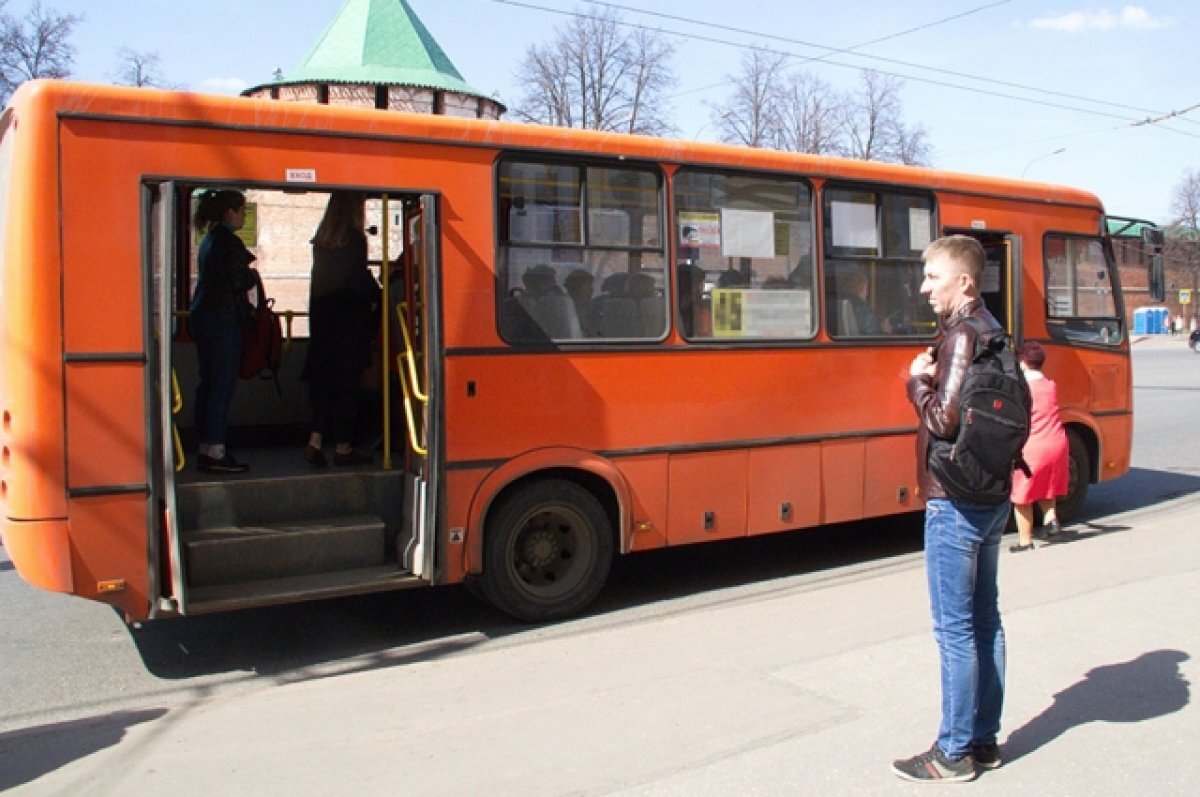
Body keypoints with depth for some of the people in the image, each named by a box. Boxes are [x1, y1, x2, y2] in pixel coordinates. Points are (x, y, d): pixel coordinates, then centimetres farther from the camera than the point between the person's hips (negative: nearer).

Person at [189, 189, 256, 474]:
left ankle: (207, 449, 17)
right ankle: (215, 453, -4)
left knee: (208, 383, 12)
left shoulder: (210, 239, 15)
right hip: (223, 320, -10)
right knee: (222, 385, -6)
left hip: (202, 317, 10)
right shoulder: (229, 242, -14)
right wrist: (253, 274, 2)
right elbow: (239, 282, -16)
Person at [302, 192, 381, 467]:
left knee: (325, 382, 11)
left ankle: (315, 441, 3)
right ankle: (343, 447, 6)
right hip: (351, 321, -7)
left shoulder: (322, 240, 10)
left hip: (323, 320, 7)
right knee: (348, 383, 1)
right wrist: (374, 298, 1)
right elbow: (359, 280, -16)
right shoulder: (354, 239, -12)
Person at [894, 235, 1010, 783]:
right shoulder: (991, 332, 13)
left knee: (955, 629, -1)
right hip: (991, 498, 10)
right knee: (984, 620, 15)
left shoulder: (961, 335, -17)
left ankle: (954, 753, 9)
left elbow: (943, 418, -24)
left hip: (956, 504, -10)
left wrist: (917, 380, -7)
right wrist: (931, 378, 3)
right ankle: (983, 739, 25)